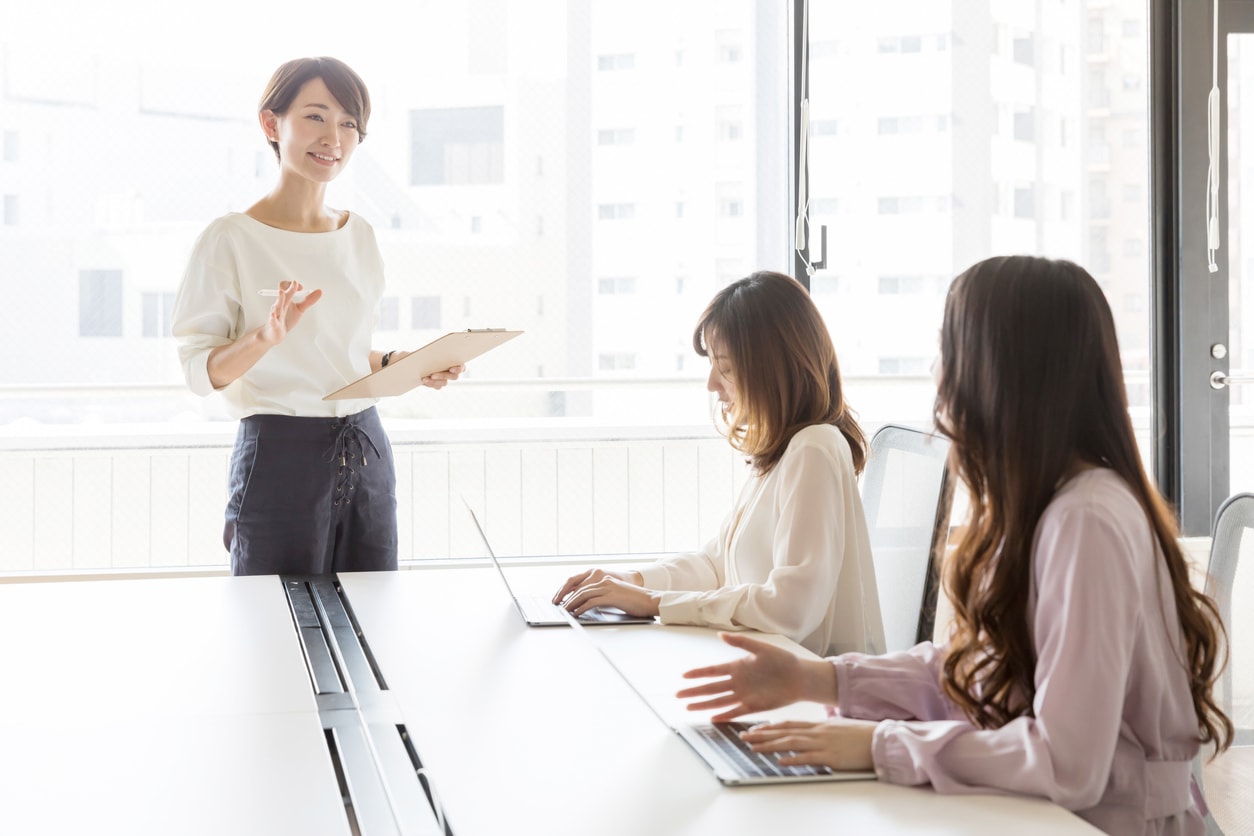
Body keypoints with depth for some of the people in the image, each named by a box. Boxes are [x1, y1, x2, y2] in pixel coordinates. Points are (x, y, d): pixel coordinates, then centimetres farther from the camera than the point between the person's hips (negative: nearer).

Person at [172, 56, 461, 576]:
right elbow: (199, 371, -9)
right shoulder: (231, 239, -7)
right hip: (280, 456, -5)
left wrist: (402, 364, 4)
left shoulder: (359, 235, 11)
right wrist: (266, 336, -25)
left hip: (366, 453, 5)